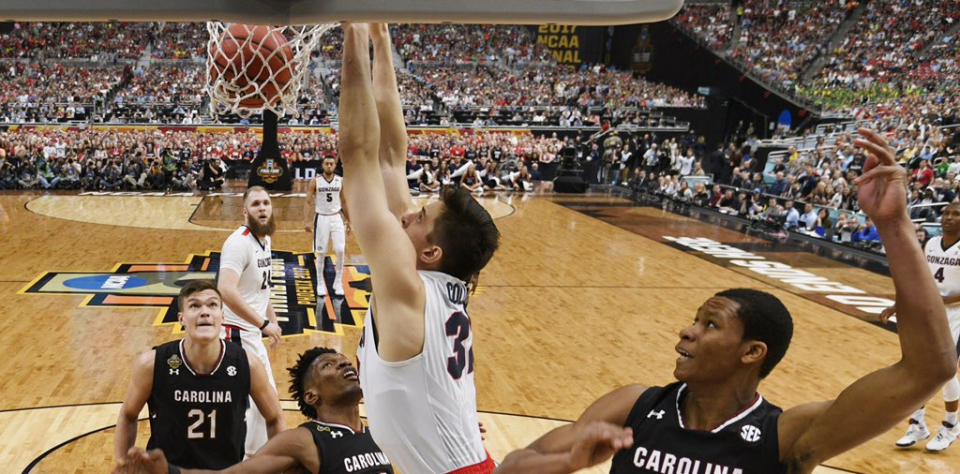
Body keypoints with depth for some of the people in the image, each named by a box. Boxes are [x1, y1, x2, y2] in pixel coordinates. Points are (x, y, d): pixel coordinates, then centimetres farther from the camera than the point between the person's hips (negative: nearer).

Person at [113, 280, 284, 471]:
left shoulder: (247, 365, -17)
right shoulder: (151, 364, -18)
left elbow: (275, 419, 0)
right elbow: (128, 416, 2)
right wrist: (122, 465, 1)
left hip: (227, 468, 1)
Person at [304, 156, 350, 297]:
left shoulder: (340, 181, 1)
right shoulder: (316, 181, -5)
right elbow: (308, 202, -6)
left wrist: (348, 220, 11)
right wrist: (306, 221, -16)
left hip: (336, 218, 2)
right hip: (321, 218, -1)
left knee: (340, 251, -7)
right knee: (321, 253, 3)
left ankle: (338, 283, 7)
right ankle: (320, 284, 16)